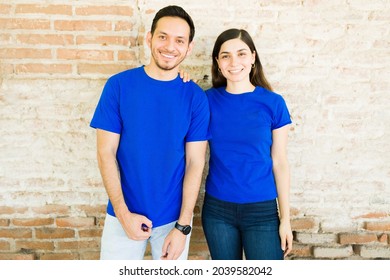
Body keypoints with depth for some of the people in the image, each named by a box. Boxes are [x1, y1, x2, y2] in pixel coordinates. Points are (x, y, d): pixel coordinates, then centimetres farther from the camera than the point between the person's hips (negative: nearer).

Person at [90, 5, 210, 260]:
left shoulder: (195, 97, -6)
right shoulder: (119, 85, -7)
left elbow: (195, 162, -6)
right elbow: (106, 153, -6)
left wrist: (183, 226, -9)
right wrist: (123, 213, -11)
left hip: (175, 217, 1)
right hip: (124, 215, 0)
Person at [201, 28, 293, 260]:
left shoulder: (273, 103, -6)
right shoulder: (208, 100, -1)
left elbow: (280, 163, -2)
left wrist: (285, 218, -1)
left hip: (262, 209, -1)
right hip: (217, 208, 2)